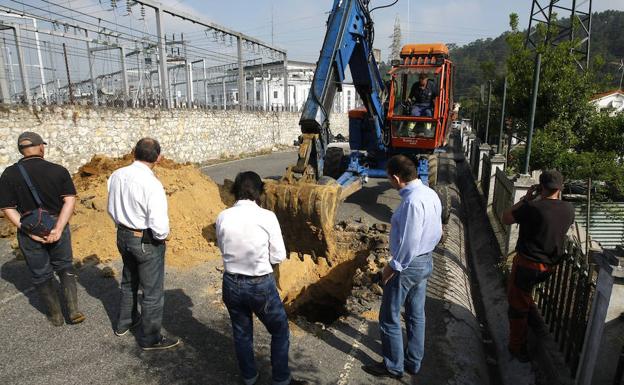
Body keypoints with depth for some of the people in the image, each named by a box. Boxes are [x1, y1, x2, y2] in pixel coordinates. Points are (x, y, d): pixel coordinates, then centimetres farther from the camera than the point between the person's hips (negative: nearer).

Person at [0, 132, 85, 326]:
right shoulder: (59, 170, -8)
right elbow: (70, 200, -15)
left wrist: (29, 232, -13)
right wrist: (58, 228, -18)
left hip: (29, 231, 0)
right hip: (58, 227, 0)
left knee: (42, 275, 15)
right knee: (65, 267, 19)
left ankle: (56, 315, 28)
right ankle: (73, 310, 10)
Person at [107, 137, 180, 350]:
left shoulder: (116, 175, -5)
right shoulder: (152, 184, -27)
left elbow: (112, 208, 8)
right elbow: (159, 225, -29)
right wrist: (162, 236, -9)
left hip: (123, 235, 8)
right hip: (147, 242, -7)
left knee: (129, 282, 29)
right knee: (153, 292, 10)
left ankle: (125, 322, 50)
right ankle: (150, 339, 26)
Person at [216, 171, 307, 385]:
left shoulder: (223, 217, -7)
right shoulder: (267, 217, -17)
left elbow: (222, 247, 8)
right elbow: (279, 256, -9)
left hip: (231, 284, 4)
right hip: (261, 285, -4)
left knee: (241, 333, 24)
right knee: (280, 331, 19)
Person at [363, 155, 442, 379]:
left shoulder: (412, 202, -28)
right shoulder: (431, 194, 2)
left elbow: (408, 243, -27)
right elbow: (437, 232, 10)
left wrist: (392, 267, -16)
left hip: (408, 265, -9)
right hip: (426, 261, 9)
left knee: (389, 317, 9)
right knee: (416, 315, 20)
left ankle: (393, 366, 25)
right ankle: (413, 362, 36)